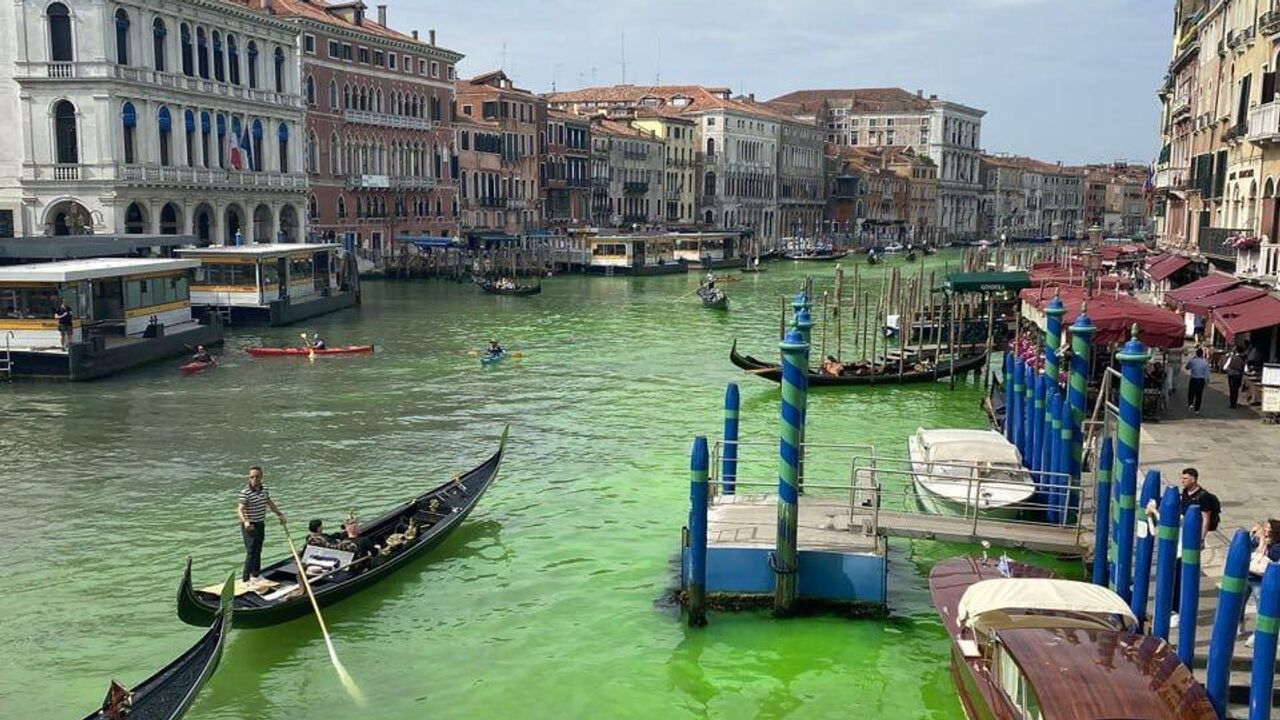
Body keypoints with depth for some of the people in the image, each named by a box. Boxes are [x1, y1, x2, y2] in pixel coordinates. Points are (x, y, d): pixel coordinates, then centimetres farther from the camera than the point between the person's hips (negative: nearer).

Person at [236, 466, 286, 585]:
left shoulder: (264, 490, 5)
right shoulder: (245, 492, -19)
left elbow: (270, 503, 23)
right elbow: (240, 510, -28)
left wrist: (279, 514, 23)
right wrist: (245, 522, -45)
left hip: (261, 525, 7)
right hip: (249, 526, -7)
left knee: (258, 551, 17)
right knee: (251, 553, -12)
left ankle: (255, 575, 32)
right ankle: (246, 579, -8)